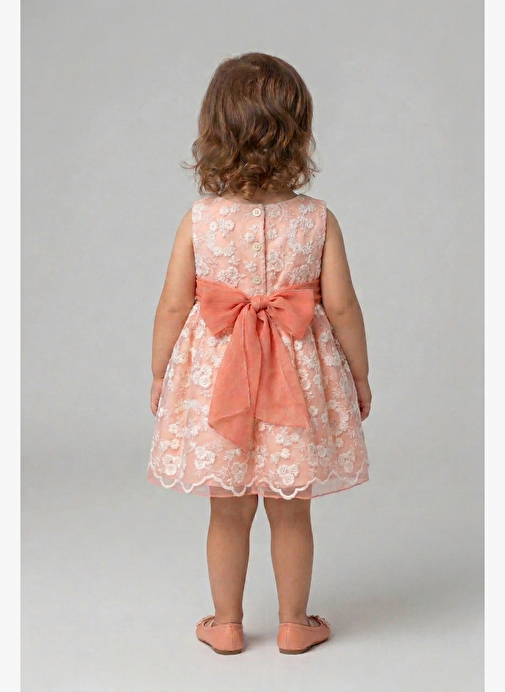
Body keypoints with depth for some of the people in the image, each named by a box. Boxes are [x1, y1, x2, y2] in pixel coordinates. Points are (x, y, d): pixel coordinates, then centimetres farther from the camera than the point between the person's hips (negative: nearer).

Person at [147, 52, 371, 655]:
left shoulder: (198, 221, -10)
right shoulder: (317, 221, -11)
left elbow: (173, 307, -6)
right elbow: (341, 308, -8)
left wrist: (159, 376, 9)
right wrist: (360, 375, 6)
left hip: (213, 382, 0)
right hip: (297, 384, 0)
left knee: (227, 514, 16)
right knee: (291, 514, 16)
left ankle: (226, 623, 30)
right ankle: (294, 623, 30)